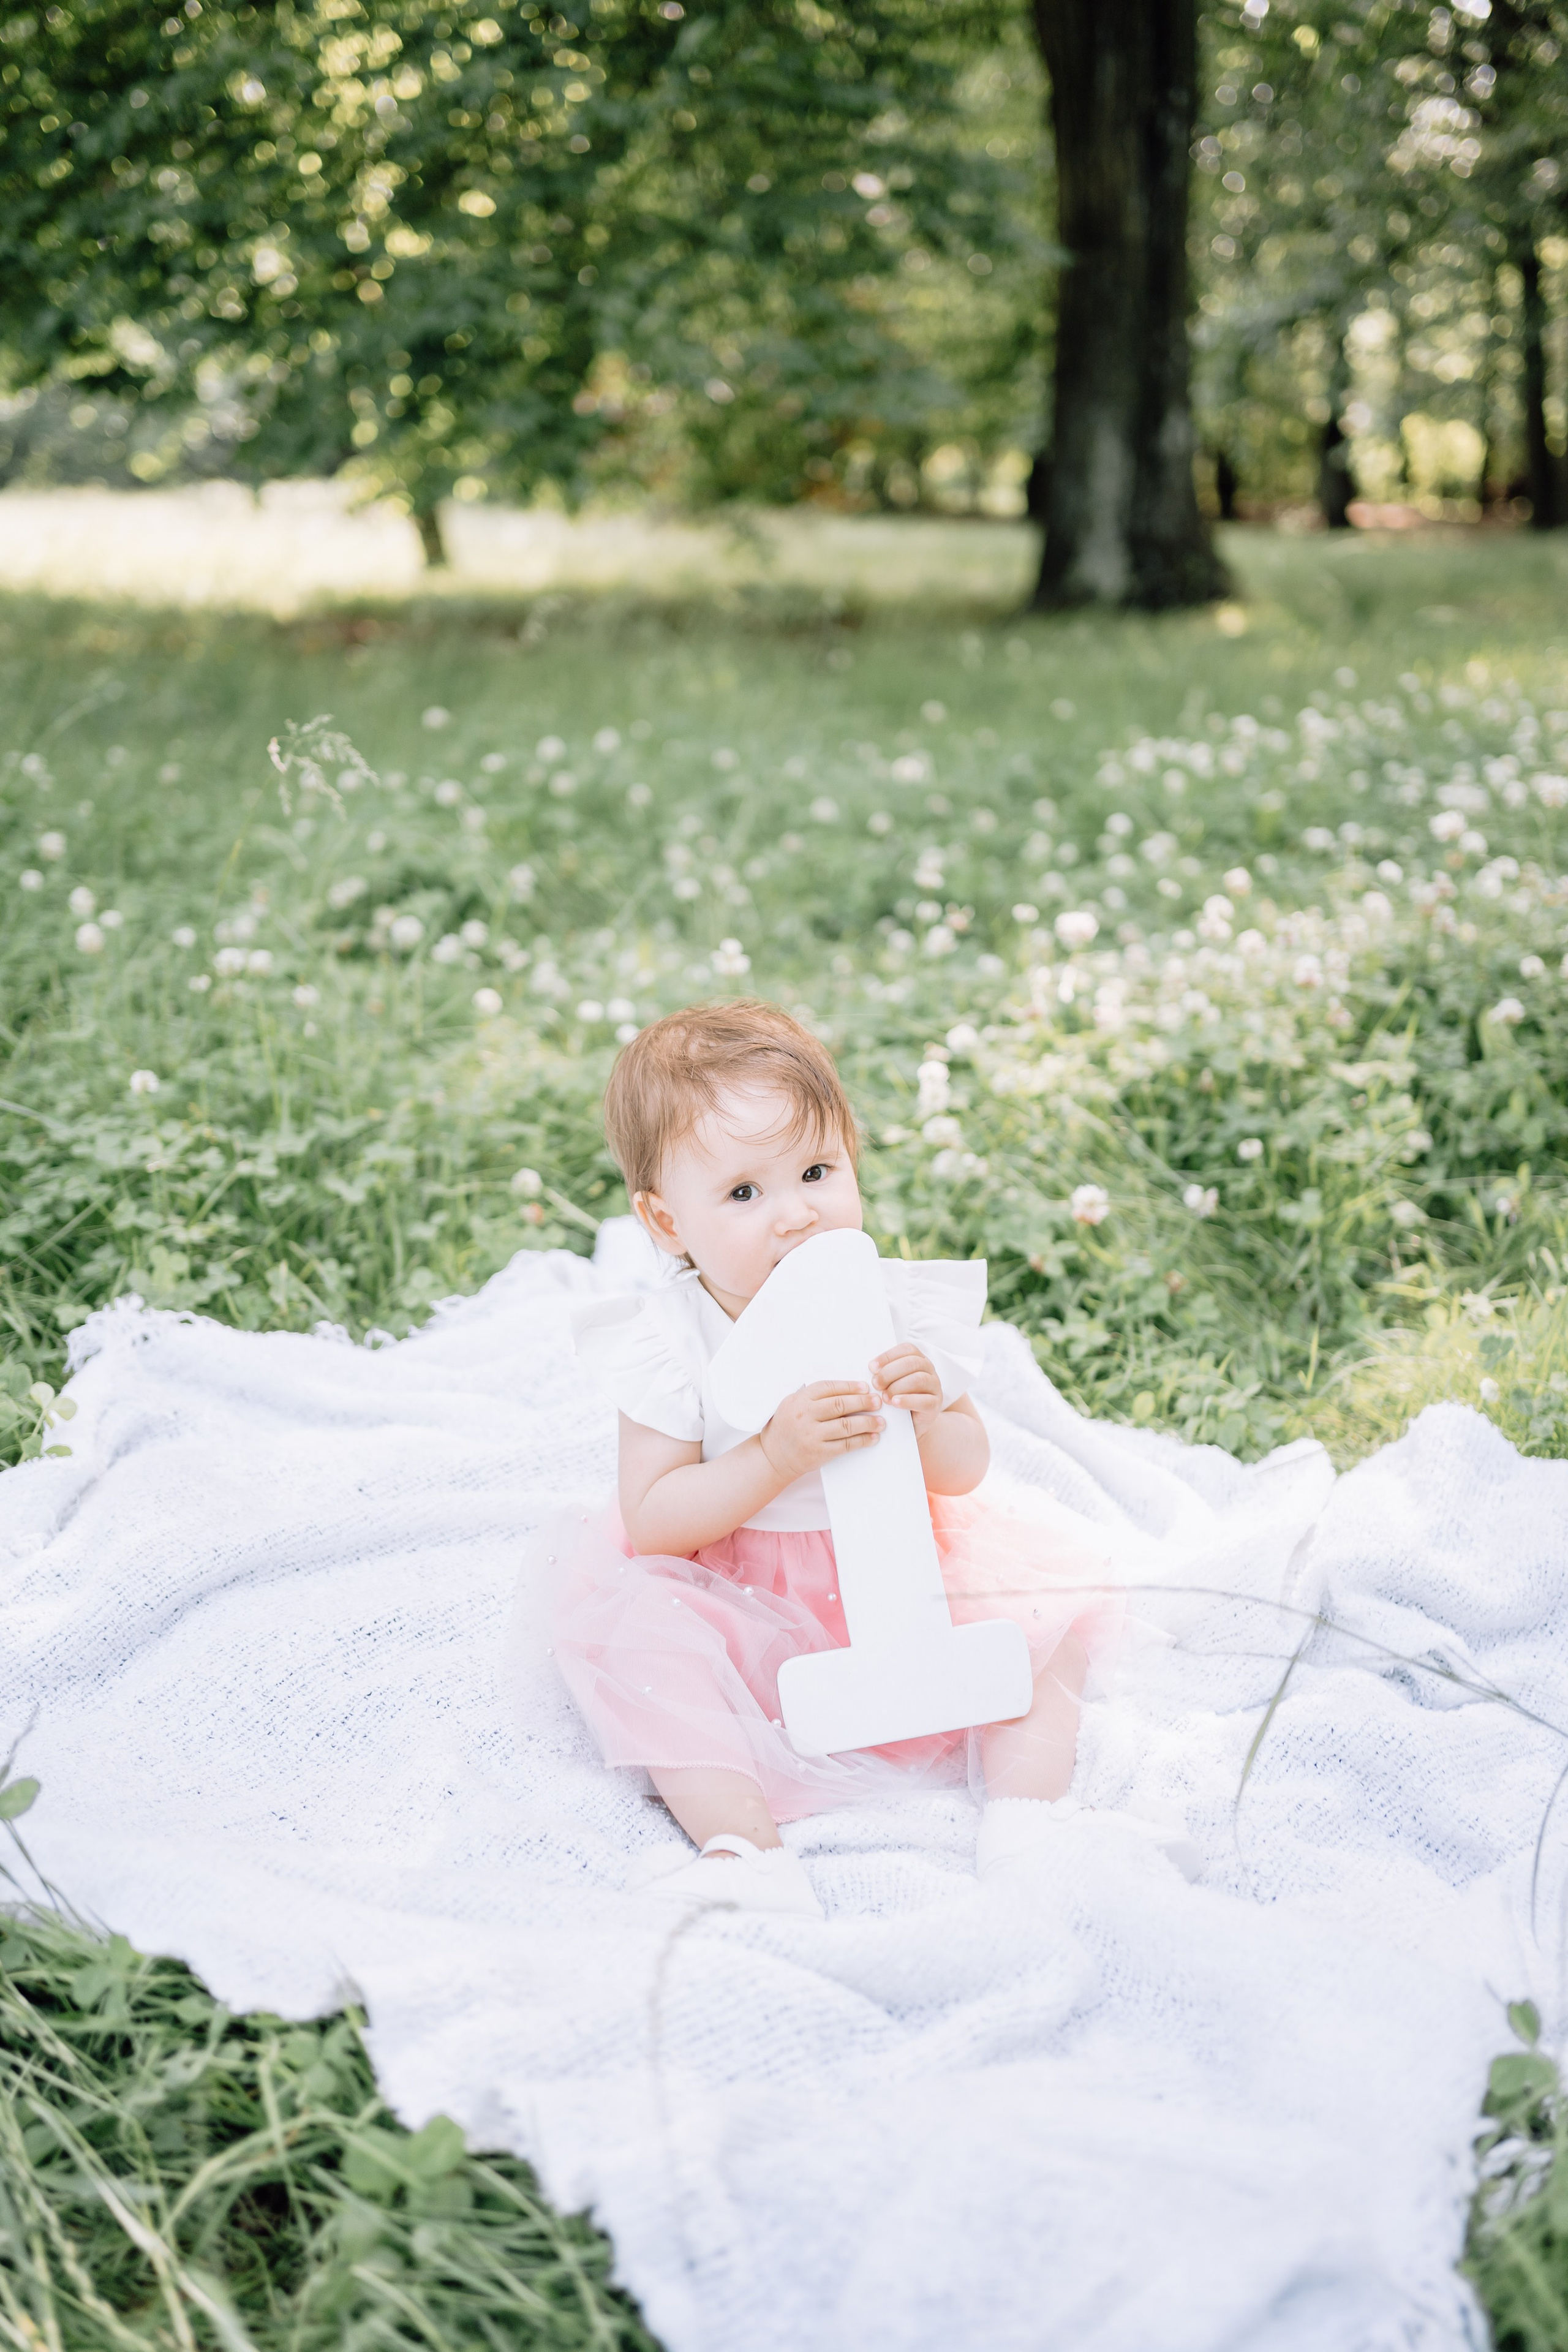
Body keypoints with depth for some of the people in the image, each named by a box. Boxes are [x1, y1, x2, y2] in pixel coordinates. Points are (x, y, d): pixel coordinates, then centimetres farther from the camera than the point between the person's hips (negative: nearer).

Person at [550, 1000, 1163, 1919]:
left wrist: (929, 1417, -25)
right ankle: (745, 1847, -30)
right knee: (628, 1617, -29)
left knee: (1050, 1596, -16)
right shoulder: (668, 1340, -15)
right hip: (747, 1619, -2)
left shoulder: (900, 1306, -8)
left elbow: (966, 1471, -1)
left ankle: (1026, 1817, -15)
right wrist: (777, 1456, -34)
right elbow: (652, 1520, -19)